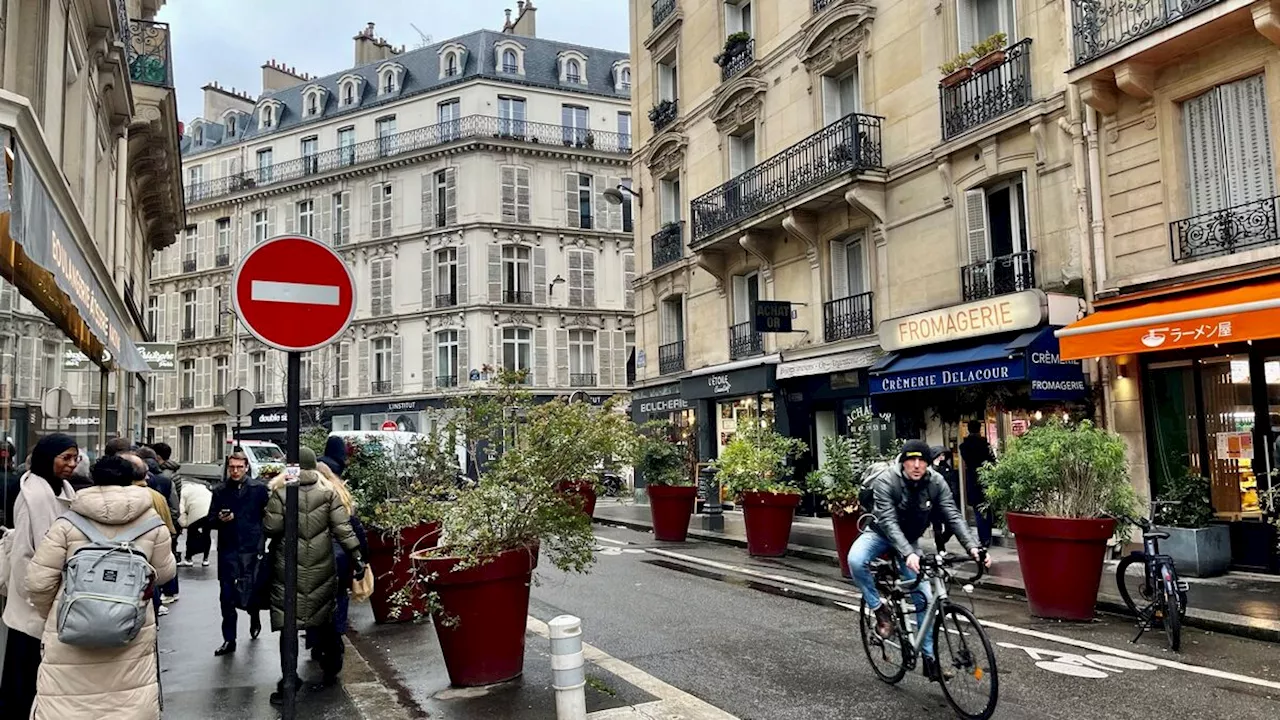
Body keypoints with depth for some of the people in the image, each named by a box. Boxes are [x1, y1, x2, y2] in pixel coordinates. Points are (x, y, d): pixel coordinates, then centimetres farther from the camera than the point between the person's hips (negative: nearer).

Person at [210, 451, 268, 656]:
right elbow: (211, 520, 12)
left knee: (249, 591, -2)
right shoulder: (220, 491, 9)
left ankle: (254, 616, 31)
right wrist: (220, 519, -9)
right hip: (227, 549, 3)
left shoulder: (259, 489, 0)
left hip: (251, 549, -3)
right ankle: (229, 640, 15)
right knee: (226, 596, 4)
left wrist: (262, 540, -11)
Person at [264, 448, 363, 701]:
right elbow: (342, 527, -7)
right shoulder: (328, 492, -3)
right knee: (324, 619, 18)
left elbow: (271, 528, -8)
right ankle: (331, 670, 31)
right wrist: (357, 556, -4)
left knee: (287, 624, 2)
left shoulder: (281, 493, -8)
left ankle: (289, 682, 0)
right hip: (322, 568, 2)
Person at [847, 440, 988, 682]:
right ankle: (880, 609, -11)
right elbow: (888, 522, -37)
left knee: (923, 598, -4)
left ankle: (929, 658, 11)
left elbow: (953, 517, -24)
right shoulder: (886, 481, -30)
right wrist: (907, 554, -52)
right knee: (856, 561, -34)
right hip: (881, 533, -3)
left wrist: (972, 547, -41)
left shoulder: (936, 483, -18)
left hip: (910, 540, 3)